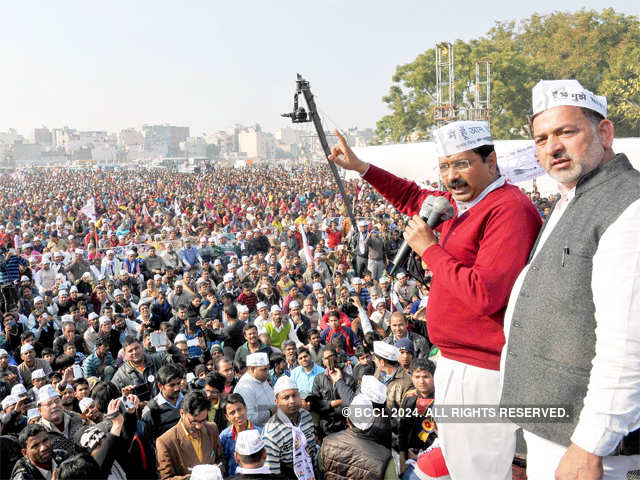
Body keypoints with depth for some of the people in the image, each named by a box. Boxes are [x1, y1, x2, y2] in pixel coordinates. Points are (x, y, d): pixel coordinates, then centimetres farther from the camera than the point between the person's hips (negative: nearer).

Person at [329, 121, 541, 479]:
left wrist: (429, 249, -17)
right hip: (455, 363, 10)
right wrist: (360, 167, 23)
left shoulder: (509, 208, -21)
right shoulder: (461, 201, 9)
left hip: (484, 373, -10)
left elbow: (484, 295, -29)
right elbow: (413, 198, 29)